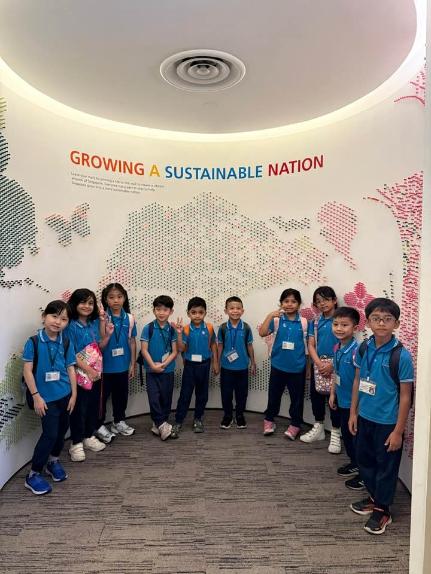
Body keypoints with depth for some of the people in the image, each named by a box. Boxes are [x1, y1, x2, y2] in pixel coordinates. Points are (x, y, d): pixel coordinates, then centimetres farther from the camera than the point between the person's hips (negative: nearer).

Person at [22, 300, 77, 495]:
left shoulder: (66, 344, -1)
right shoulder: (34, 342, -12)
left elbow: (71, 369, 4)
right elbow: (28, 371, -10)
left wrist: (73, 394, 3)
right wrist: (36, 396, -12)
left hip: (65, 395, 4)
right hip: (46, 398, -4)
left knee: (62, 430, 16)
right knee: (50, 434, -4)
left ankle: (53, 460, 40)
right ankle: (33, 475, 14)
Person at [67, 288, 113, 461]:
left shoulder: (95, 323, 4)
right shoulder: (71, 326, -14)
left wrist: (108, 334, -6)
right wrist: (88, 369, -16)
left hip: (96, 372, 6)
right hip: (80, 374, -6)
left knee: (94, 405, 16)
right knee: (79, 408, 4)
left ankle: (89, 436, 34)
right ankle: (76, 443, 20)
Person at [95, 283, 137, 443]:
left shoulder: (129, 318, -2)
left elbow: (132, 341, 5)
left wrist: (133, 364, 7)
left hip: (123, 365, 4)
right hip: (105, 366, -3)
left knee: (121, 394, 18)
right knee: (102, 396, 10)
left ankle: (119, 421, 38)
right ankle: (99, 425, 29)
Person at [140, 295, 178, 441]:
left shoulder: (172, 330, -2)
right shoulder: (148, 328, -6)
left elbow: (174, 351, -3)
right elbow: (144, 349, -8)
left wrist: (163, 364, -14)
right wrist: (153, 365, -17)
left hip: (168, 370, 2)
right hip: (151, 370, -1)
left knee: (166, 398, 8)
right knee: (153, 397, -5)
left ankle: (158, 425, 23)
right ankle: (162, 424, 8)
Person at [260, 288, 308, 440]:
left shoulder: (304, 322, -3)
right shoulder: (276, 320, -6)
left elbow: (308, 345, 4)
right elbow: (262, 333, -18)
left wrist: (308, 366, 4)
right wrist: (270, 316, -26)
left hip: (297, 367, 0)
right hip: (278, 365, 0)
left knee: (297, 397, 12)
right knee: (274, 394, 14)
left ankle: (295, 424, 30)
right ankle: (269, 420, 34)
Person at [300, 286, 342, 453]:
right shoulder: (315, 322, 6)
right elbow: (311, 345, 1)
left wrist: (331, 365, -16)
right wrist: (319, 364, -12)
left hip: (335, 364, -4)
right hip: (317, 364, 4)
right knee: (315, 395, 12)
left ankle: (335, 433, 16)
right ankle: (318, 428, 31)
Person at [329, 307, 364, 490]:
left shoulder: (356, 351, -24)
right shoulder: (337, 348, 1)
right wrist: (332, 393, 15)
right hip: (342, 400, 8)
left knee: (357, 437, 7)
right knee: (346, 434, 22)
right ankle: (354, 463, 42)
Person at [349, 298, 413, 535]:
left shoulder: (401, 356, -19)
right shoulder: (363, 349, -4)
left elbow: (405, 396, -14)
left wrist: (398, 430, -12)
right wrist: (353, 413, 8)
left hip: (387, 422, -5)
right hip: (364, 417, 5)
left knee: (386, 466, 12)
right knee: (364, 460, 21)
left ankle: (382, 510, 32)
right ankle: (374, 497, 44)